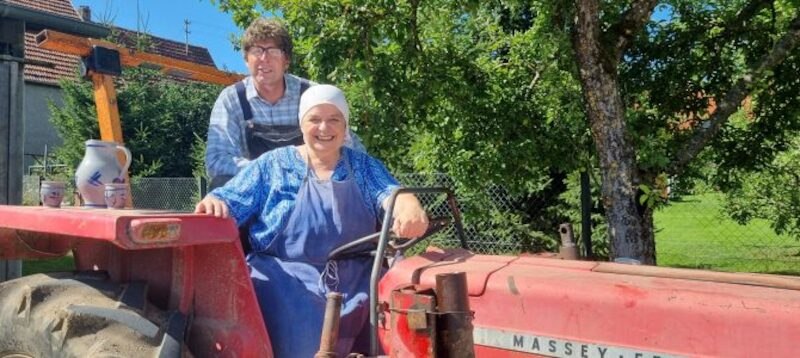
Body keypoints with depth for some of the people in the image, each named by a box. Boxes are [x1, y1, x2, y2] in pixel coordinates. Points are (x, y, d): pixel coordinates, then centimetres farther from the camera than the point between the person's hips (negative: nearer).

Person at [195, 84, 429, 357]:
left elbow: (390, 194, -4)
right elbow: (231, 203, 4)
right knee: (306, 336, -28)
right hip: (288, 275, -2)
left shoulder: (365, 167, 12)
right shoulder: (272, 164, 8)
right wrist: (214, 203, -22)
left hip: (354, 278, 3)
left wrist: (410, 208, -29)